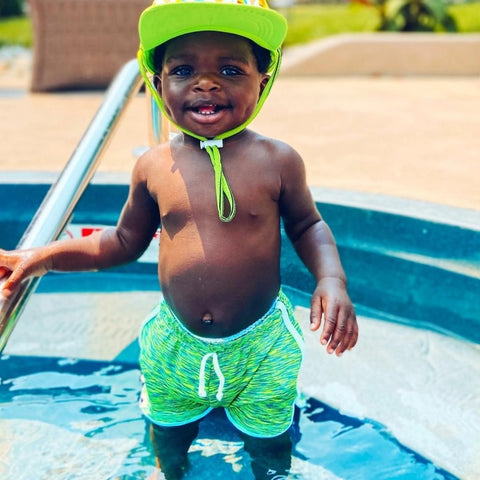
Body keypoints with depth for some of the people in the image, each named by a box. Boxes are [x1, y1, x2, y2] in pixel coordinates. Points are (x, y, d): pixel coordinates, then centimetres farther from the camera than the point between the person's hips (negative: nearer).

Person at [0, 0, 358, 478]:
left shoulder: (277, 161, -13)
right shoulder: (154, 167, -9)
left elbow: (307, 226, 2)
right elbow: (125, 241, 5)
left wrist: (331, 278, -17)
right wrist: (43, 256, -3)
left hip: (261, 345, -2)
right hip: (176, 345, 2)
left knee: (268, 438, 20)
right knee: (167, 433, 25)